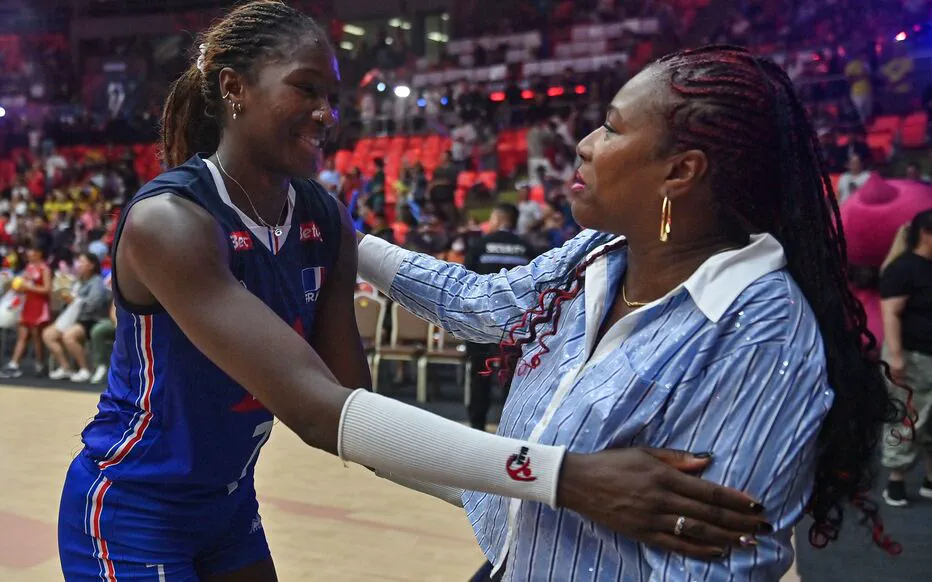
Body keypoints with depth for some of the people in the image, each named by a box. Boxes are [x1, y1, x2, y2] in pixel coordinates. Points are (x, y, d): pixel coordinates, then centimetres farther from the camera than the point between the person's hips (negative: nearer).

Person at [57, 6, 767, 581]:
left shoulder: (325, 221, -7)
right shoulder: (167, 220, -29)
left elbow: (353, 411, -10)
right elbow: (318, 411, -39)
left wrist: (513, 505, -20)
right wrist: (564, 477, -45)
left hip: (230, 507, 6)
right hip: (133, 514, -6)